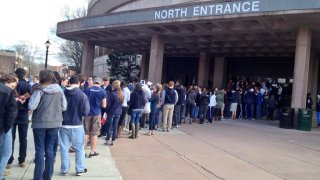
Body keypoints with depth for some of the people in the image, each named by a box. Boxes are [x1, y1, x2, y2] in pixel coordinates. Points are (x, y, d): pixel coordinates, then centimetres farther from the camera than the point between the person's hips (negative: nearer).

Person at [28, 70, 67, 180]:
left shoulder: (40, 90, -11)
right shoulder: (60, 90, 0)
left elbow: (31, 107, -16)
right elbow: (64, 107, 3)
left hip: (40, 123, -3)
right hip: (55, 123, 3)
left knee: (40, 150, 5)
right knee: (50, 149, 12)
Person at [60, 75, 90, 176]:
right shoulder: (82, 95, -12)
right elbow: (85, 112, -12)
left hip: (64, 124, 2)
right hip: (77, 125, -2)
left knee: (64, 148, 11)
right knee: (79, 148, 10)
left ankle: (64, 169, 18)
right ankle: (80, 169, 17)